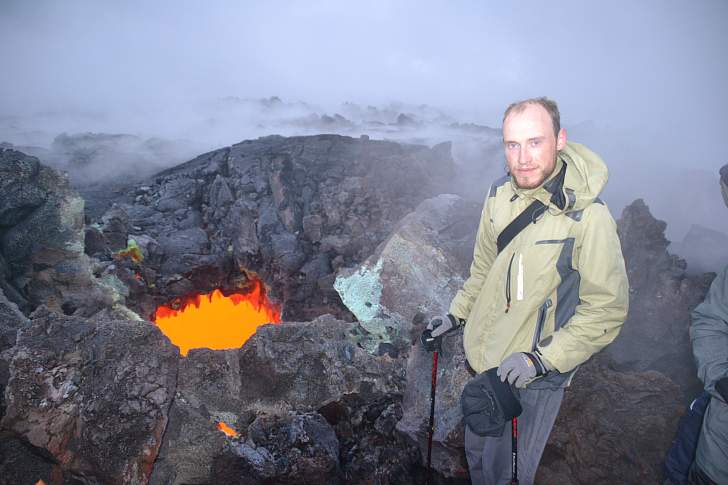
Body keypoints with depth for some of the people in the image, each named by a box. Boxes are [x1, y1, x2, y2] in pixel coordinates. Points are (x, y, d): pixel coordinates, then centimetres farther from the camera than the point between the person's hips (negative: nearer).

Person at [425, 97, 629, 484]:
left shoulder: (587, 217, -24)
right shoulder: (499, 195, -5)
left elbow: (606, 310, -19)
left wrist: (541, 358, -26)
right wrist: (457, 314, 12)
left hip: (534, 378, -5)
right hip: (483, 359, 6)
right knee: (477, 454, 27)